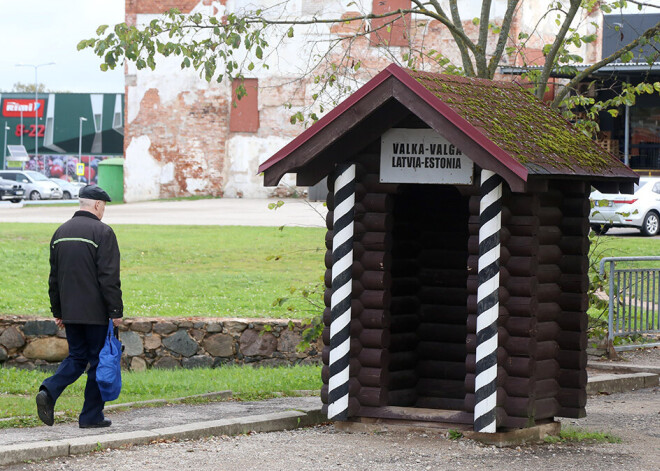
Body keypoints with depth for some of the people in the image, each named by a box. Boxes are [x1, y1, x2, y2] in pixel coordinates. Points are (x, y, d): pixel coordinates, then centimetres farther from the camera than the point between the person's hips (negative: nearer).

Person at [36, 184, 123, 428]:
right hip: (96, 312, -6)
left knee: (76, 357, 15)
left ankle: (49, 390, -9)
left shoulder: (61, 232, 11)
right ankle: (91, 416, 6)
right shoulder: (102, 232, -11)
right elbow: (109, 277, -16)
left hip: (70, 311, 6)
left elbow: (54, 277, 15)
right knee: (98, 361, 4)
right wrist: (116, 311, -12)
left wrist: (57, 311, 20)